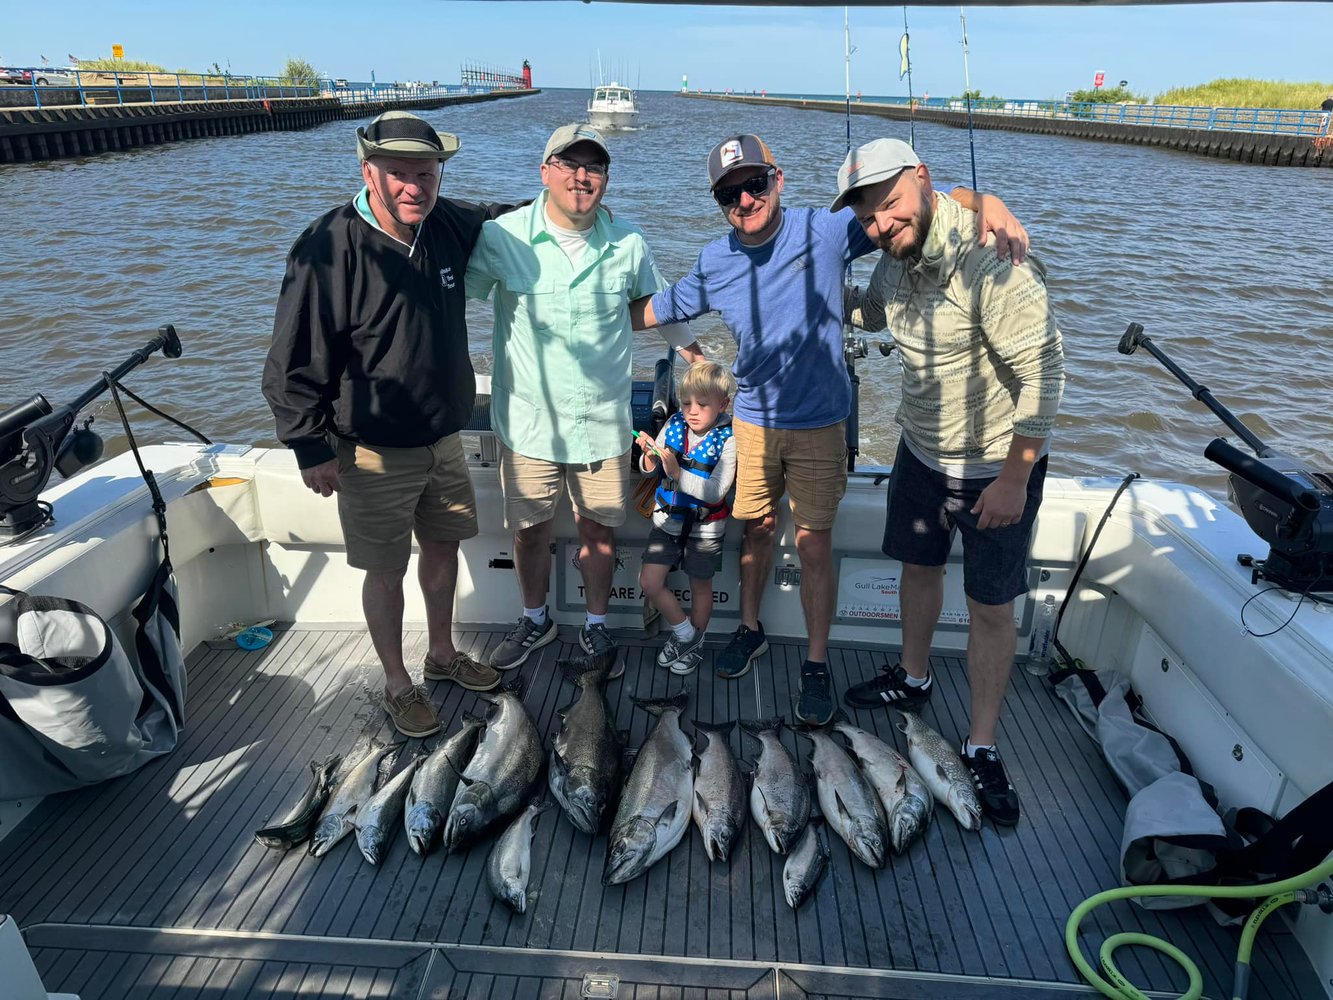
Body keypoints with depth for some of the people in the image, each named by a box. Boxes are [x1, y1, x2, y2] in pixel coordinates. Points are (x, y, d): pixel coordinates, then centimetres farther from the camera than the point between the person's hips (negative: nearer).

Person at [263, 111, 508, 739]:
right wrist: (311, 450, -14)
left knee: (444, 546, 19)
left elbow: (496, 218, 25)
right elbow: (293, 364, -16)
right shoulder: (329, 249, -20)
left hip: (443, 440, 6)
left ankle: (443, 654, 42)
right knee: (387, 570, 8)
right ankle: (397, 684, 29)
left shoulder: (448, 225, -1)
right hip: (374, 452, -6)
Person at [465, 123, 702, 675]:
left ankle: (595, 625, 34)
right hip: (529, 421, -1)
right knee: (530, 530, 13)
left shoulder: (628, 243, 0)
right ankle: (535, 619, 39)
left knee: (599, 530, 11)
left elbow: (656, 302, 17)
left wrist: (691, 347, 26)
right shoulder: (502, 237, -8)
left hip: (604, 422, 1)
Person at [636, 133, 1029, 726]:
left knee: (814, 544, 1)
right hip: (753, 420, 3)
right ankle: (751, 630, 39)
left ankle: (816, 665, 18)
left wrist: (988, 203, -30)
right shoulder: (714, 264, -3)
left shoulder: (825, 232, -13)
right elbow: (653, 311, 13)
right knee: (756, 529, 15)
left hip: (818, 424, -3)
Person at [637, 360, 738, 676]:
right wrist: (649, 457, -23)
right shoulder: (674, 424, -6)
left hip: (704, 527, -4)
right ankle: (684, 634, 25)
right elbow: (648, 471, 0)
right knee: (649, 582, 1)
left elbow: (716, 491, -26)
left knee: (700, 587, 13)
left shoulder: (728, 440, -18)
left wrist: (677, 472, -34)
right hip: (667, 519, 4)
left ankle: (696, 644, 37)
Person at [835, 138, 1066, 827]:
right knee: (918, 566, 21)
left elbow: (1042, 370, -25)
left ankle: (982, 749, 18)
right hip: (921, 452, 8)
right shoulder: (896, 258, 0)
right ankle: (912, 679, 45)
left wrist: (1014, 477, -25)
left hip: (998, 467, -7)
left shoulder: (989, 257, -26)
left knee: (990, 608, 2)